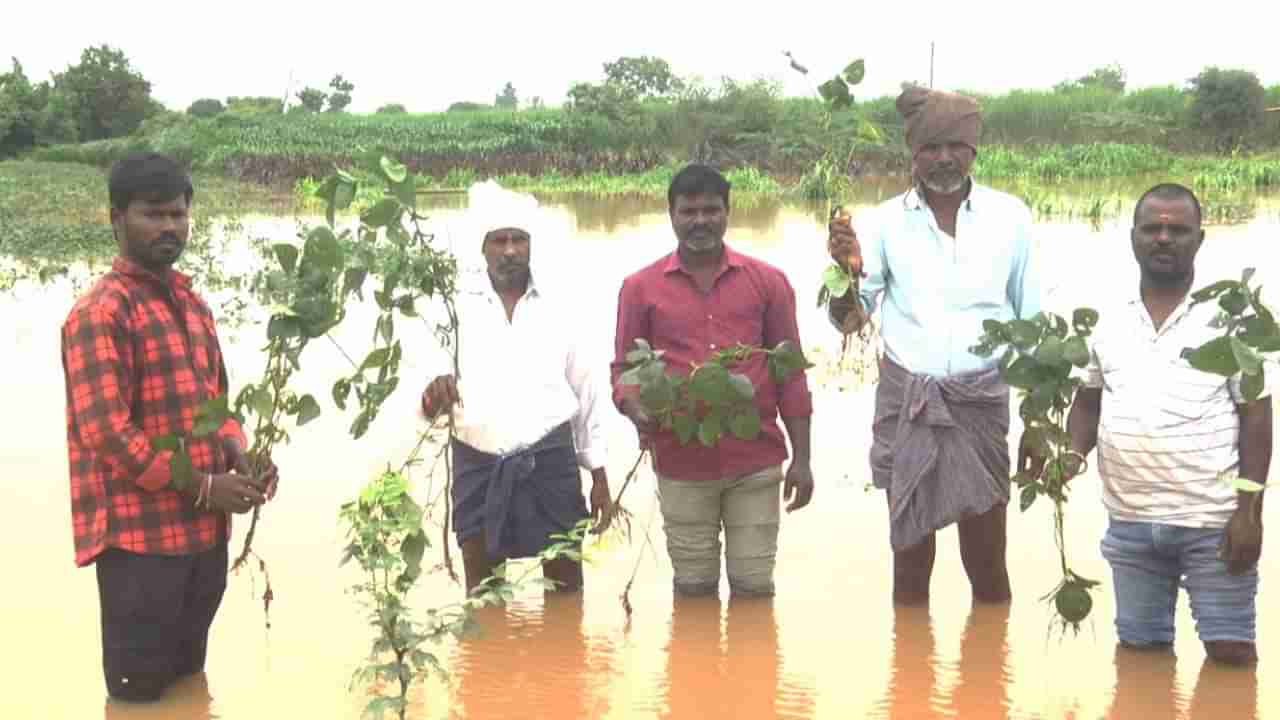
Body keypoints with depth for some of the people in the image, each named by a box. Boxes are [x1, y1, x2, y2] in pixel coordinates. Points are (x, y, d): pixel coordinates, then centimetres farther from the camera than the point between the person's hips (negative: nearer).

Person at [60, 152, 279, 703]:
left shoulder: (192, 303, 13)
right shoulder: (101, 312, -14)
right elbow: (104, 429, -20)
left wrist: (239, 458, -1)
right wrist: (202, 487, -18)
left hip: (205, 529, 8)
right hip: (140, 533, -8)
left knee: (189, 680, 20)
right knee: (140, 690, 4)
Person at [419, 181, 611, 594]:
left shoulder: (560, 308, 4)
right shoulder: (456, 308, 2)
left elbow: (586, 393, 8)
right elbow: (427, 403, -1)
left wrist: (600, 476, 7)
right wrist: (434, 394, -25)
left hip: (550, 462, 0)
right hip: (478, 465, 0)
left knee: (566, 590, 6)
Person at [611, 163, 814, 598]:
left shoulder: (768, 282, 5)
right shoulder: (640, 288, 3)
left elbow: (790, 372, 6)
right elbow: (624, 368, 7)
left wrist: (801, 458, 2)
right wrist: (636, 411, -16)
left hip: (757, 464, 0)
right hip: (681, 467, 0)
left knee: (754, 589, 5)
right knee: (693, 591, 8)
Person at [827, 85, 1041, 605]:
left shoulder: (1010, 216, -1)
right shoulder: (886, 220, 0)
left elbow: (1033, 324, 7)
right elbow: (850, 320, 2)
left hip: (982, 404, 0)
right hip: (905, 404, 1)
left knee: (987, 566, 8)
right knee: (910, 562, 10)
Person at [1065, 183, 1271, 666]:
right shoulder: (1107, 321, 5)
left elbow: (1256, 417, -5)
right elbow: (1089, 403, 15)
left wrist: (1250, 511, -11)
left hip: (1213, 521, -4)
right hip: (1130, 522, 4)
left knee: (1230, 651, 0)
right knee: (1139, 648, 14)